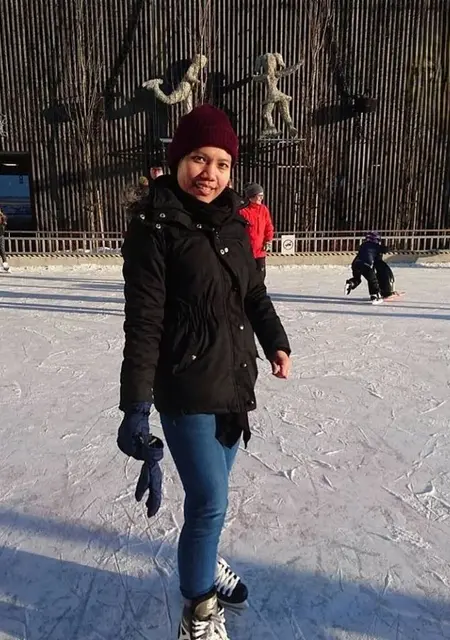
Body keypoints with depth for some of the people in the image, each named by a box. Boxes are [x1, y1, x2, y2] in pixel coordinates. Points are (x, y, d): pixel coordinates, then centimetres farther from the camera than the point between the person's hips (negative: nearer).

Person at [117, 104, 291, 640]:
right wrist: (135, 405, -19)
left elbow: (253, 292, 17)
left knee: (211, 488, 20)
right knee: (210, 500, -2)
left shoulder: (231, 221, 6)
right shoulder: (154, 225, -13)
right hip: (186, 386, -6)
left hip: (235, 380, 6)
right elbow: (142, 321, -17)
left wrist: (275, 341, 7)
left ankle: (204, 559, 48)